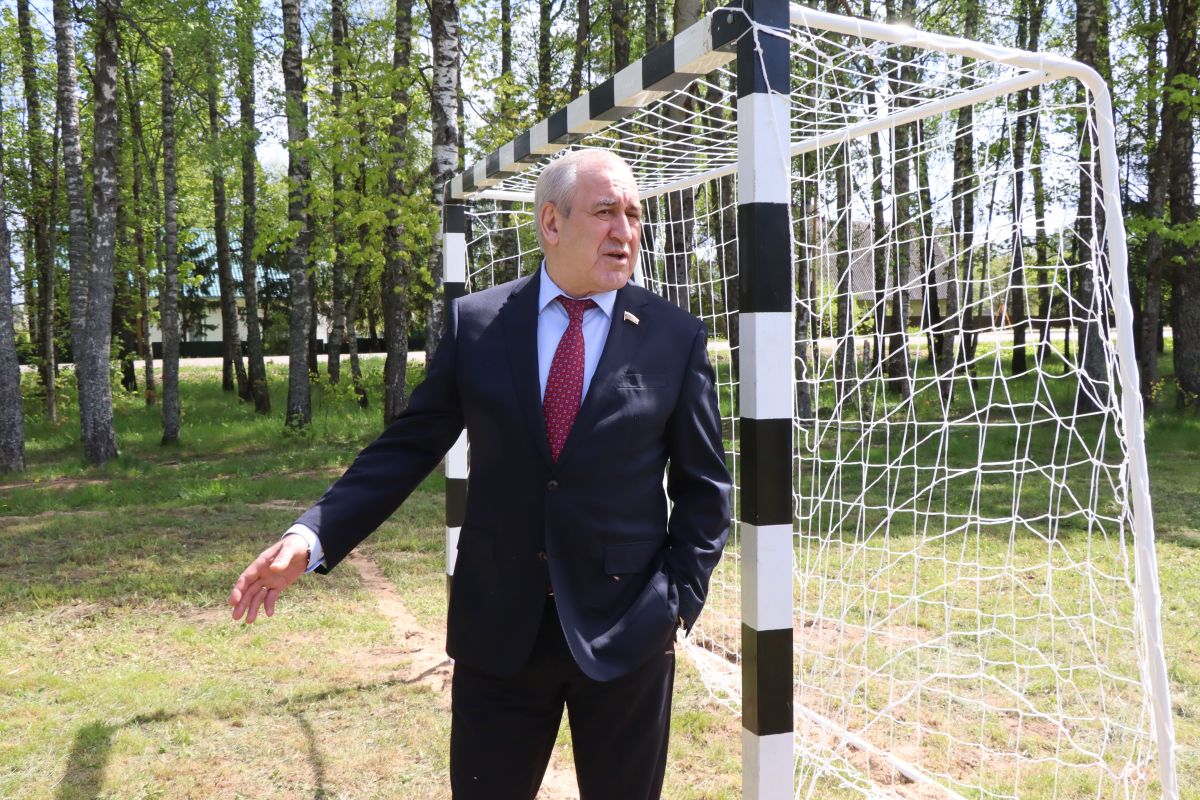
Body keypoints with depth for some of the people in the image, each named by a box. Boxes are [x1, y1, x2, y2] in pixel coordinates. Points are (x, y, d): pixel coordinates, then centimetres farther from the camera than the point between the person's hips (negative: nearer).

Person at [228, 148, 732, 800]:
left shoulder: (675, 337, -3)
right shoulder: (475, 323, 0)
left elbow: (703, 484, 3)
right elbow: (408, 447, 1)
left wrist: (679, 599, -5)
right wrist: (311, 536, -10)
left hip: (625, 634, 0)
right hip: (498, 630, 1)